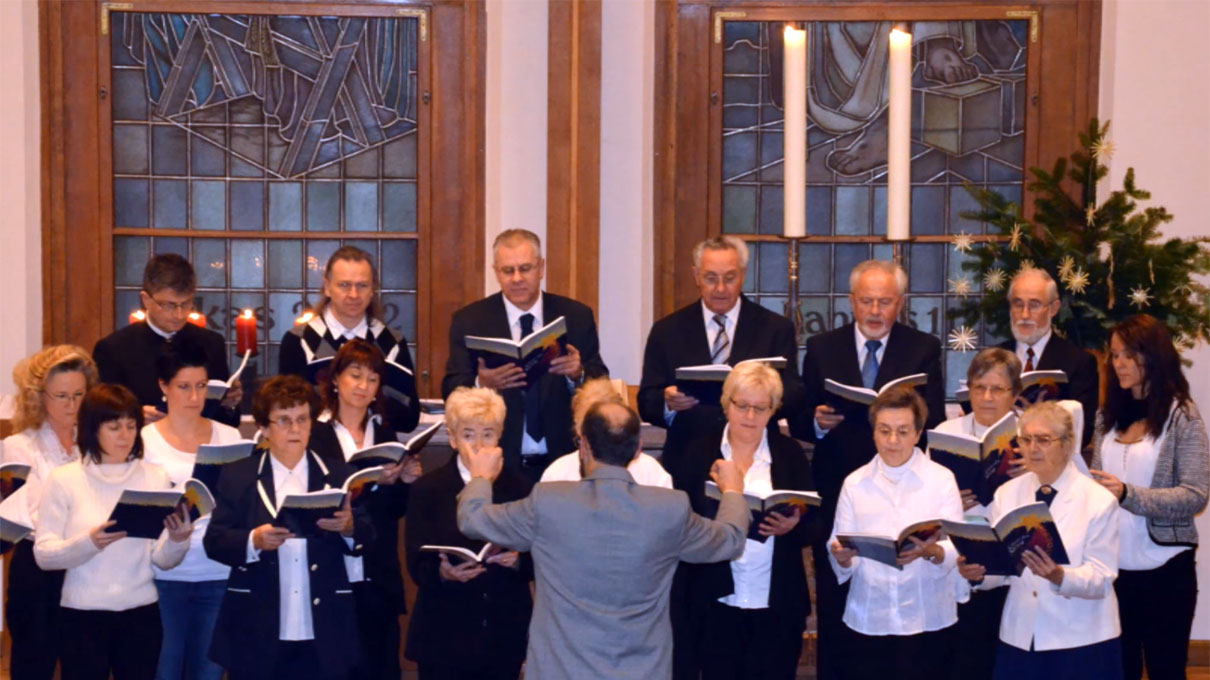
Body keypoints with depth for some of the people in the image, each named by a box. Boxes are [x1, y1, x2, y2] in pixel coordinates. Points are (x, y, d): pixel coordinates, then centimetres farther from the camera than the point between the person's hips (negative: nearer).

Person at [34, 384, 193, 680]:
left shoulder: (155, 477, 5)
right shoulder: (64, 480, -1)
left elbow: (162, 560, 3)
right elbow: (43, 554, -7)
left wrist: (177, 540, -19)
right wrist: (89, 542, -24)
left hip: (141, 612, 2)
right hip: (82, 614, -2)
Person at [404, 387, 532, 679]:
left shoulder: (519, 488, 6)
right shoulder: (428, 490, 1)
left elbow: (537, 562, 5)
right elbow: (417, 565, -6)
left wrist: (518, 560, -16)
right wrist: (443, 572, -26)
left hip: (505, 635, 2)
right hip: (445, 636, -1)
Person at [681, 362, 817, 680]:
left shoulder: (790, 453, 3)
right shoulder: (700, 451, 4)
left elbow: (813, 521, 2)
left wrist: (792, 526, -19)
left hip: (778, 604, 0)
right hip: (718, 600, 0)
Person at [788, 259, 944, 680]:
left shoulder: (923, 350, 1)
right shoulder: (822, 348, 4)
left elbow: (934, 421, -8)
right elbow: (798, 423, 2)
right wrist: (817, 421, -20)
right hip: (836, 493, 1)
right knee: (834, 605, 9)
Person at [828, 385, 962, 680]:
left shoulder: (941, 479, 1)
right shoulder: (854, 483, 6)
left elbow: (954, 550, -7)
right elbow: (842, 553, 1)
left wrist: (932, 552, -28)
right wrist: (841, 556, -21)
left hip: (926, 619, -2)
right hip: (867, 619, 2)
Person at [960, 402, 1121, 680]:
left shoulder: (1099, 500, -5)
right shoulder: (1006, 494, 7)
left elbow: (1102, 579, -11)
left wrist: (1059, 576, -28)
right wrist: (978, 571, -17)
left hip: (1082, 641, -3)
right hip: (1020, 639, 3)